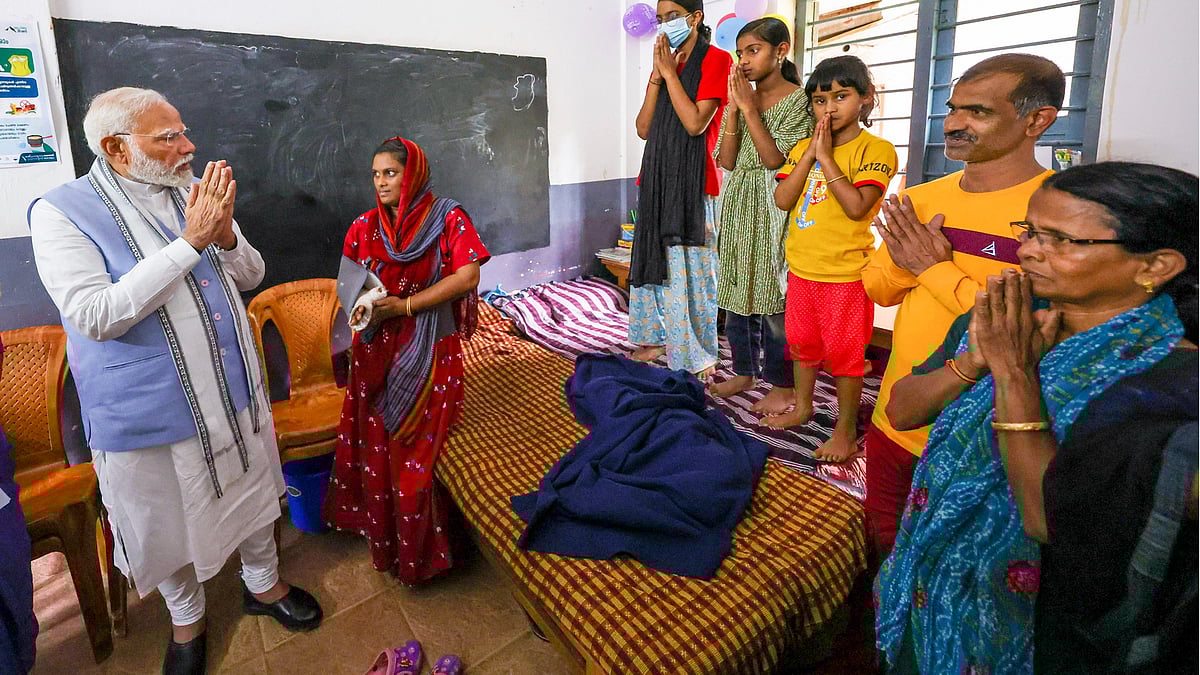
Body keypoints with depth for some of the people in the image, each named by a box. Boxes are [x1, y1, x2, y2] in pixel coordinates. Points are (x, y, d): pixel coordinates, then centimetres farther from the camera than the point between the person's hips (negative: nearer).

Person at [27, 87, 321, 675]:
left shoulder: (192, 194, 2)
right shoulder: (61, 212, -13)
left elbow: (250, 276, 5)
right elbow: (95, 317, -25)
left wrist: (224, 234, -18)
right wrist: (191, 240, -28)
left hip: (235, 394, 5)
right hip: (149, 415, -4)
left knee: (252, 495, 20)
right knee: (169, 523, 16)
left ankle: (262, 583, 45)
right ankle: (186, 617, 43)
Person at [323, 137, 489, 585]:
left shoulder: (447, 218, -4)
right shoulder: (365, 226, 9)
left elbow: (467, 276, -14)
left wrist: (405, 305, -19)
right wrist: (358, 309, -11)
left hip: (429, 350, -4)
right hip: (376, 350, 4)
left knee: (417, 448, -2)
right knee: (374, 442, 7)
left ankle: (420, 548, 18)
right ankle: (383, 535, 28)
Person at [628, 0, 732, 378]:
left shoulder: (715, 60, -3)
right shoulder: (665, 65, 17)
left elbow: (695, 123, -16)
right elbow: (643, 128, 8)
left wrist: (670, 72, -8)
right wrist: (657, 75, 0)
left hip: (693, 181, -7)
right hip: (657, 178, 7)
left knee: (690, 270, -7)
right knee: (656, 262, 12)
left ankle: (699, 357, 3)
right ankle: (657, 338, 25)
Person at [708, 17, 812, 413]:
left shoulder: (799, 99, -6)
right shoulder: (741, 100, 11)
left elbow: (774, 158, -16)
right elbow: (726, 161, 2)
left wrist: (749, 107, -15)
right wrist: (734, 107, -7)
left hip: (773, 207, -6)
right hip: (739, 206, 6)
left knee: (772, 294, -2)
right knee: (737, 291, 11)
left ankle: (782, 385, 12)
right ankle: (744, 372, 27)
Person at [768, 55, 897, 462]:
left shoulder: (875, 149, -9)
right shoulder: (804, 147, 8)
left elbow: (857, 207, -23)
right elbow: (782, 199, -4)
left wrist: (827, 157, -19)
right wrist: (811, 153, -11)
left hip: (845, 272, -6)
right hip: (801, 267, 6)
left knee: (844, 352, 4)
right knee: (803, 343, 19)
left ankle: (846, 429, 19)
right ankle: (802, 407, 38)